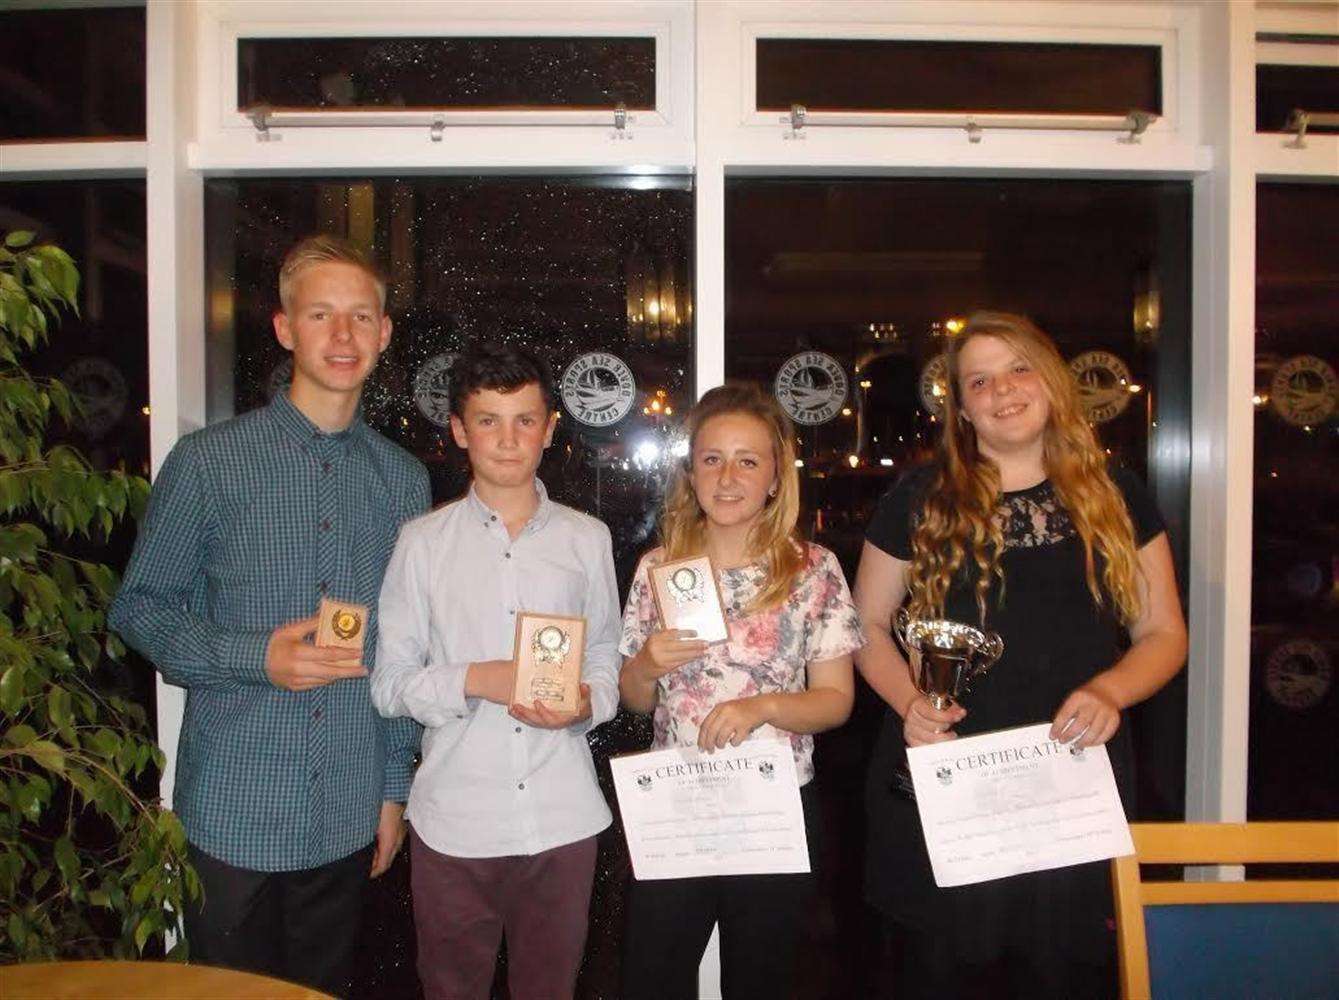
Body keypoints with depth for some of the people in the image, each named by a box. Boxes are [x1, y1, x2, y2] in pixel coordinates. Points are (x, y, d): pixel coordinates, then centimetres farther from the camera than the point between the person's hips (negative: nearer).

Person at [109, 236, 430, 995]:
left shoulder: (404, 479, 4)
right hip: (233, 814, -2)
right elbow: (139, 608, -2)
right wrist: (255, 657, -18)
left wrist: (395, 787, 7)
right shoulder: (209, 461, -6)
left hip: (349, 819, 3)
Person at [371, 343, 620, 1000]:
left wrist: (586, 703, -12)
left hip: (563, 818, 1)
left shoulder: (586, 538, 5)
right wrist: (473, 680, -17)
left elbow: (606, 658, 9)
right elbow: (389, 684, -1)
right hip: (454, 820, -1)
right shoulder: (423, 542, 0)